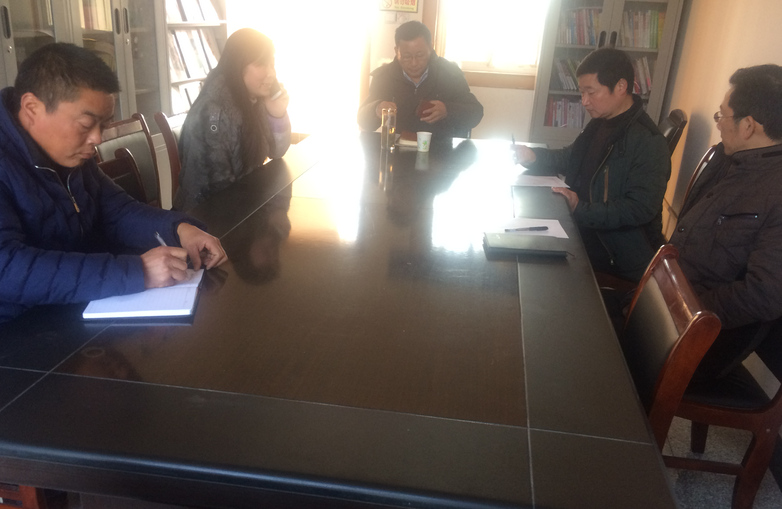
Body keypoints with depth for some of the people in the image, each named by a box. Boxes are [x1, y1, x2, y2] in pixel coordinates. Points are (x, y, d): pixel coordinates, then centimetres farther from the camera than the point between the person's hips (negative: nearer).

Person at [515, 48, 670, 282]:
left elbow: (640, 209, -24)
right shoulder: (598, 125, 8)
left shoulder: (649, 142, -19)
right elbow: (569, 158, 21)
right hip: (588, 244, 8)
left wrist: (581, 210, -25)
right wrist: (533, 157, 1)